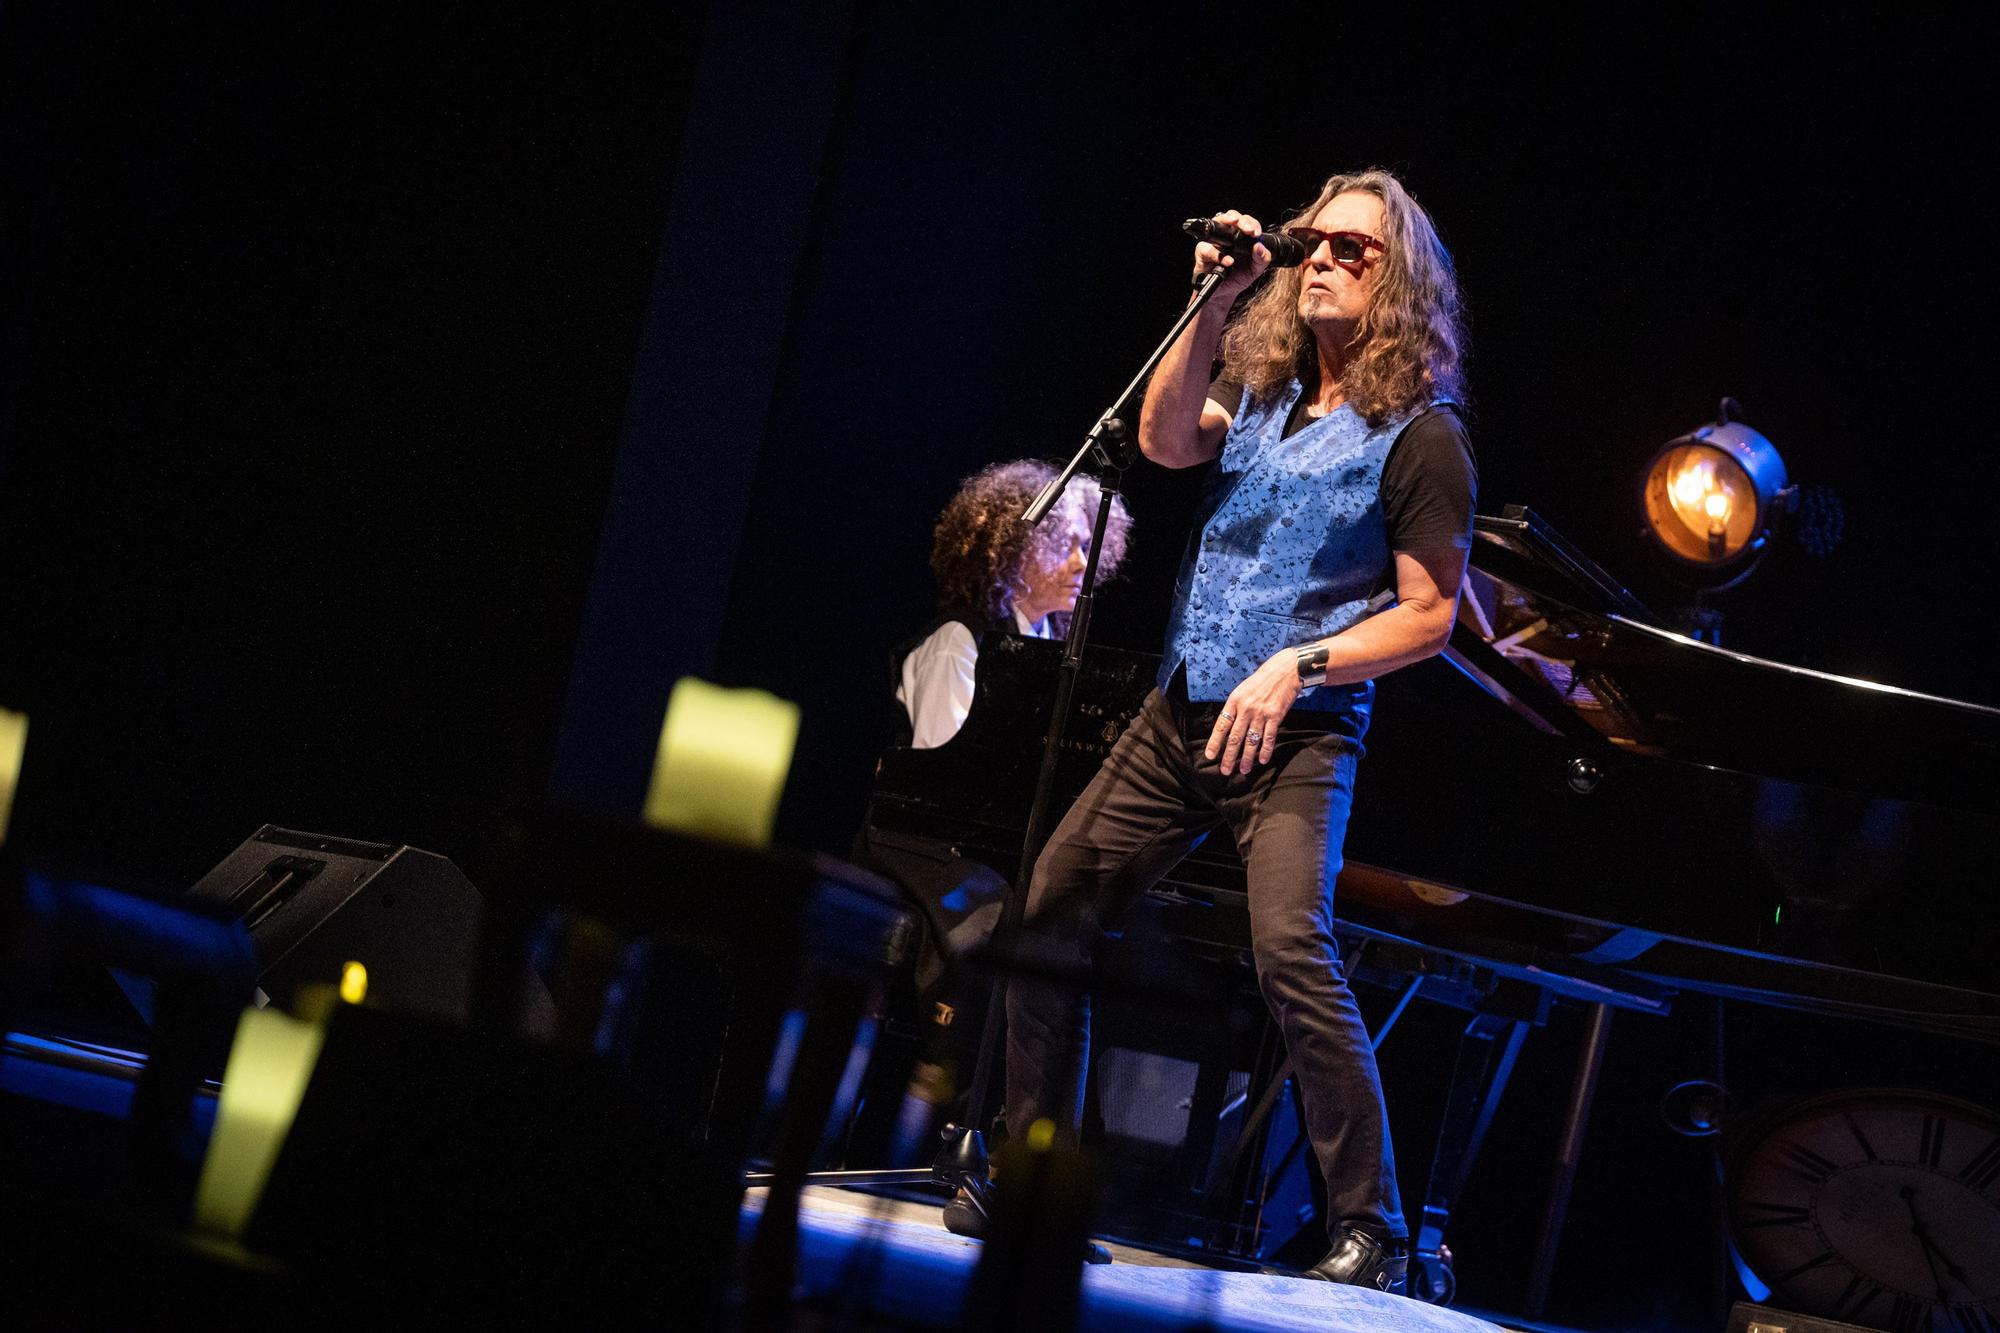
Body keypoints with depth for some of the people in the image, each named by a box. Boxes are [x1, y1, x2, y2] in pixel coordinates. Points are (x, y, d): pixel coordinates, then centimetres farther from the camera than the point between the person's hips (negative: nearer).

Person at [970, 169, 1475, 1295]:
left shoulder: (1418, 435, -3)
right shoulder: (1261, 398, 15)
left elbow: (1429, 616, -6)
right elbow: (1166, 441, -4)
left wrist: (1298, 666, -17)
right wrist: (1216, 303, -9)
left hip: (1302, 735, -7)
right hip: (1183, 711, 7)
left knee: (1291, 948, -25)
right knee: (1051, 911, 3)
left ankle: (1372, 1231, -17)